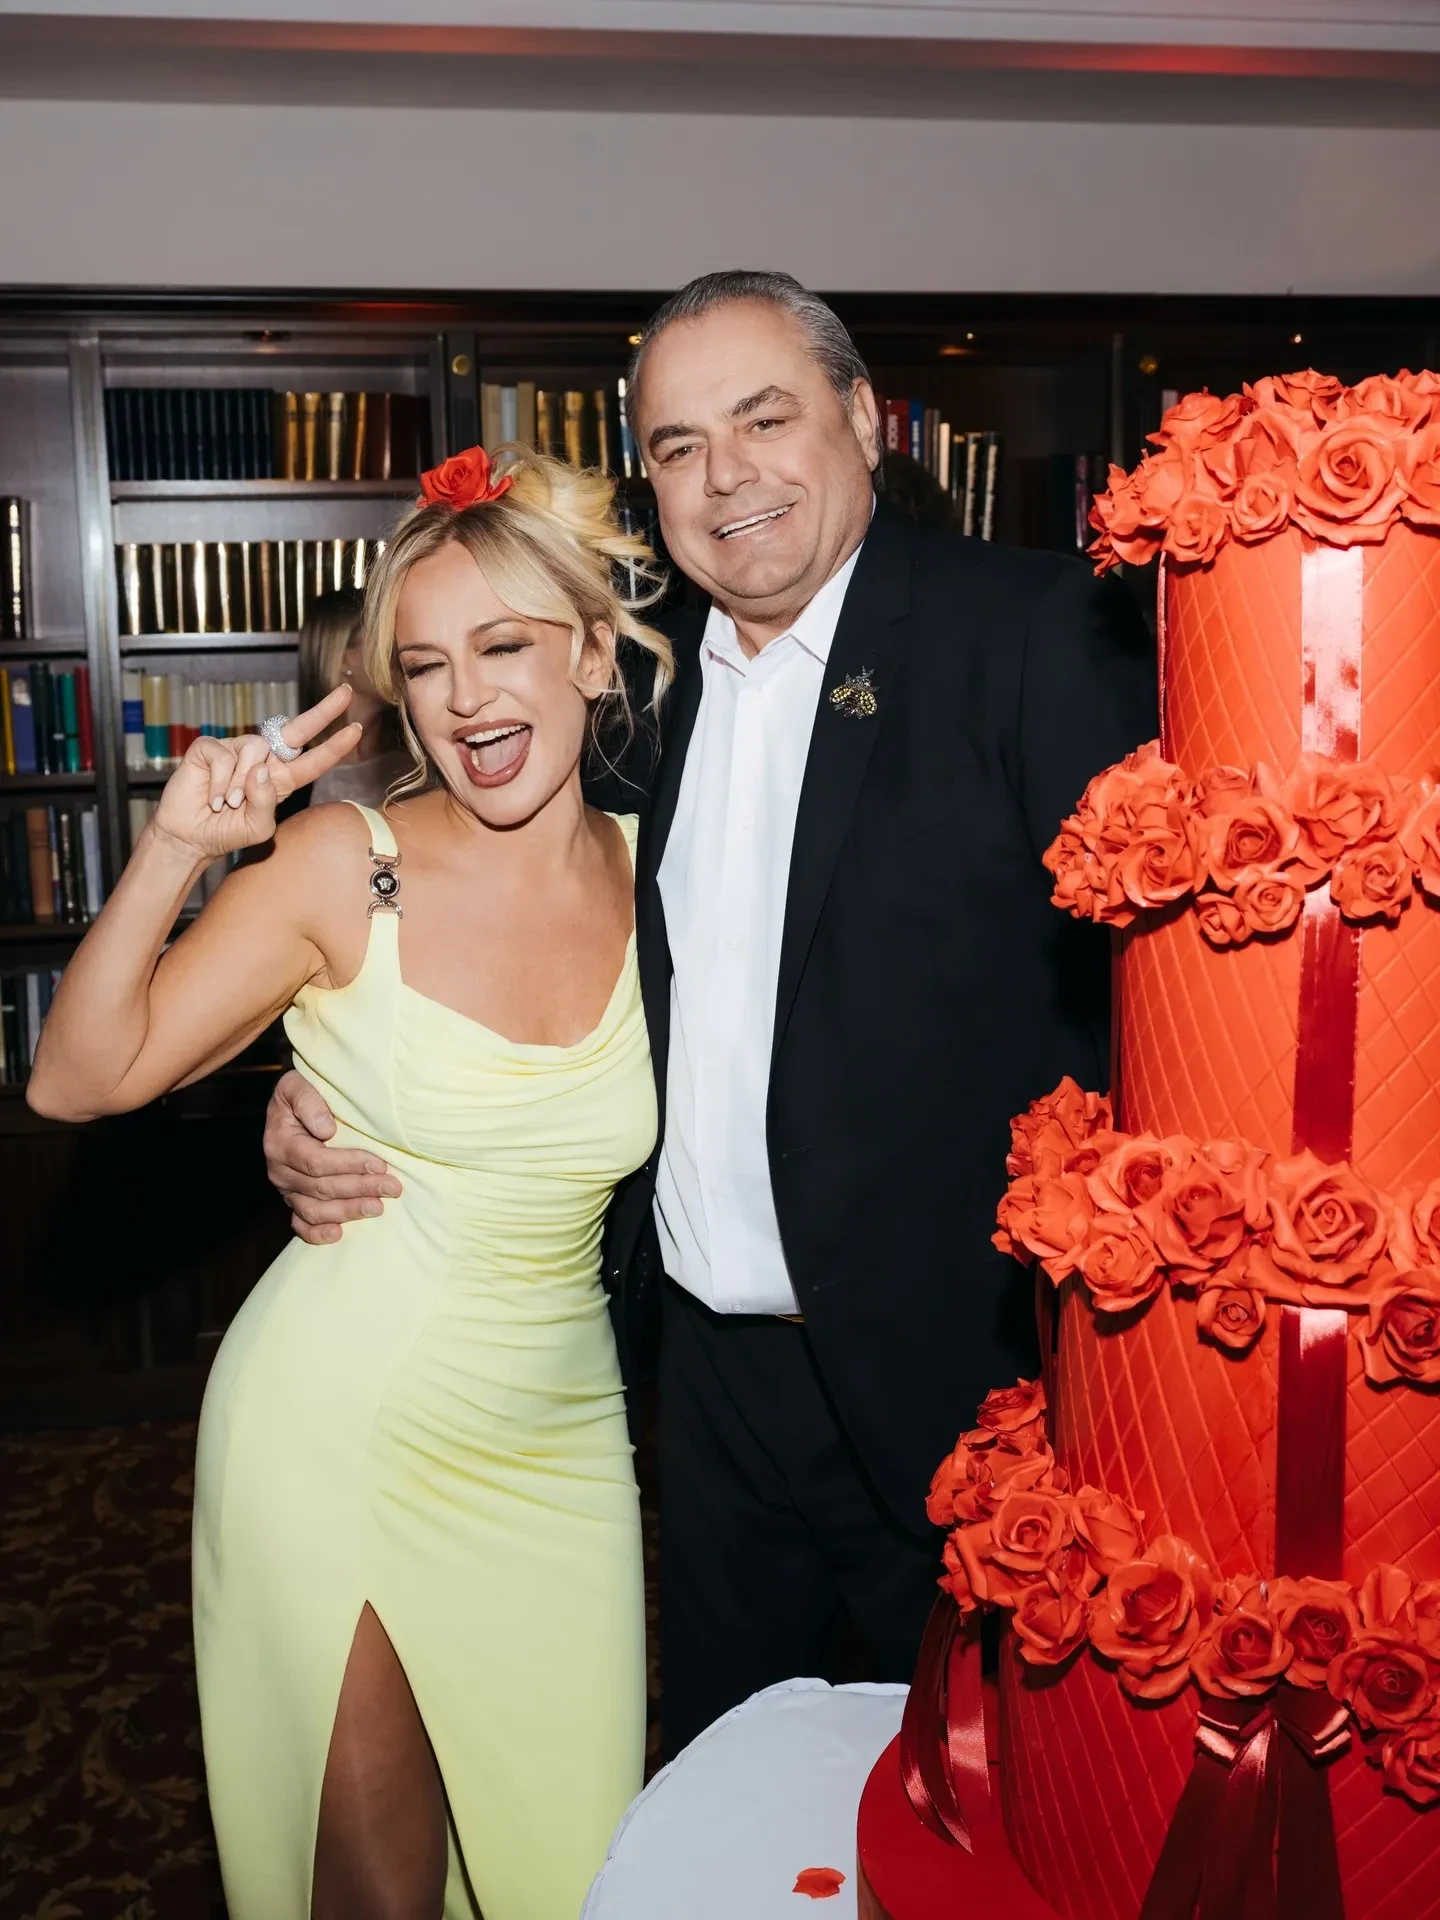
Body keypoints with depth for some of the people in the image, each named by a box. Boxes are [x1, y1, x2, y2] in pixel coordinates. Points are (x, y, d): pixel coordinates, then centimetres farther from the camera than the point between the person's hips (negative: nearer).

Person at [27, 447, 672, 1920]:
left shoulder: (657, 874, -3)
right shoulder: (346, 868, -12)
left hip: (553, 1445, 3)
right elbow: (78, 1079, -13)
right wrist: (173, 852, -23)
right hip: (340, 1440, -3)